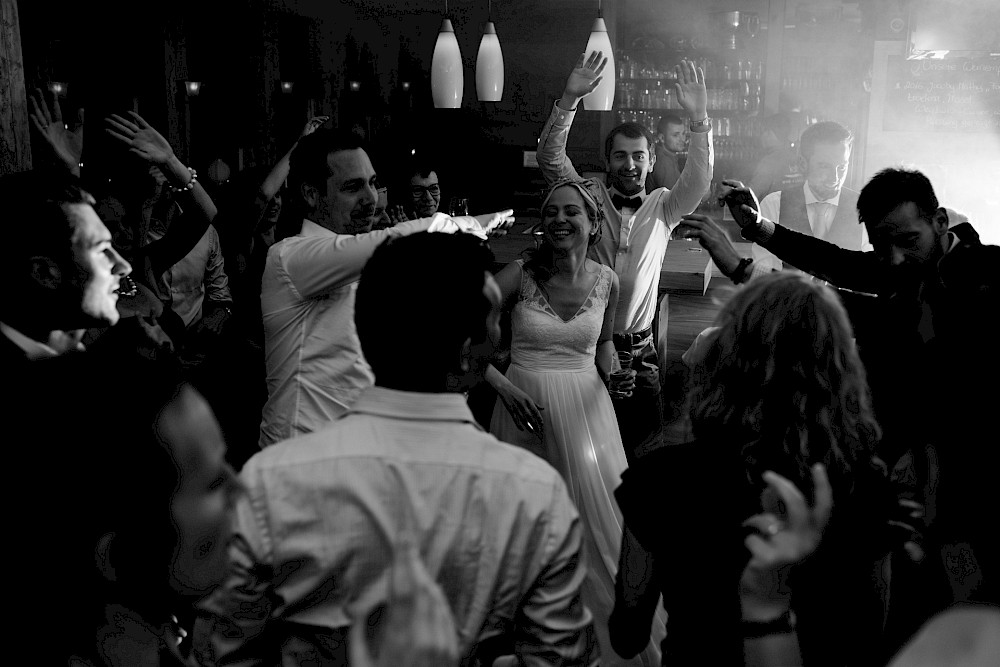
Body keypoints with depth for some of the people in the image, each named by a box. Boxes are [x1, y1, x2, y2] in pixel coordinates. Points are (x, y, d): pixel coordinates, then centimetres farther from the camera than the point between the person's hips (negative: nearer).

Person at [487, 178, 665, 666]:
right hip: (527, 406, -2)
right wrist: (502, 385, -17)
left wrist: (614, 371, -2)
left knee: (600, 517, 3)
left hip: (587, 407, 2)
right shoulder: (519, 274, -10)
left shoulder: (607, 281, 0)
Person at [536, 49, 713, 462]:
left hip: (639, 352, 2)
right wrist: (569, 100, -23)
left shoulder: (662, 208, 7)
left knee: (646, 438, 2)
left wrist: (699, 120, -23)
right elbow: (550, 158, -9)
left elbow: (698, 181, -9)